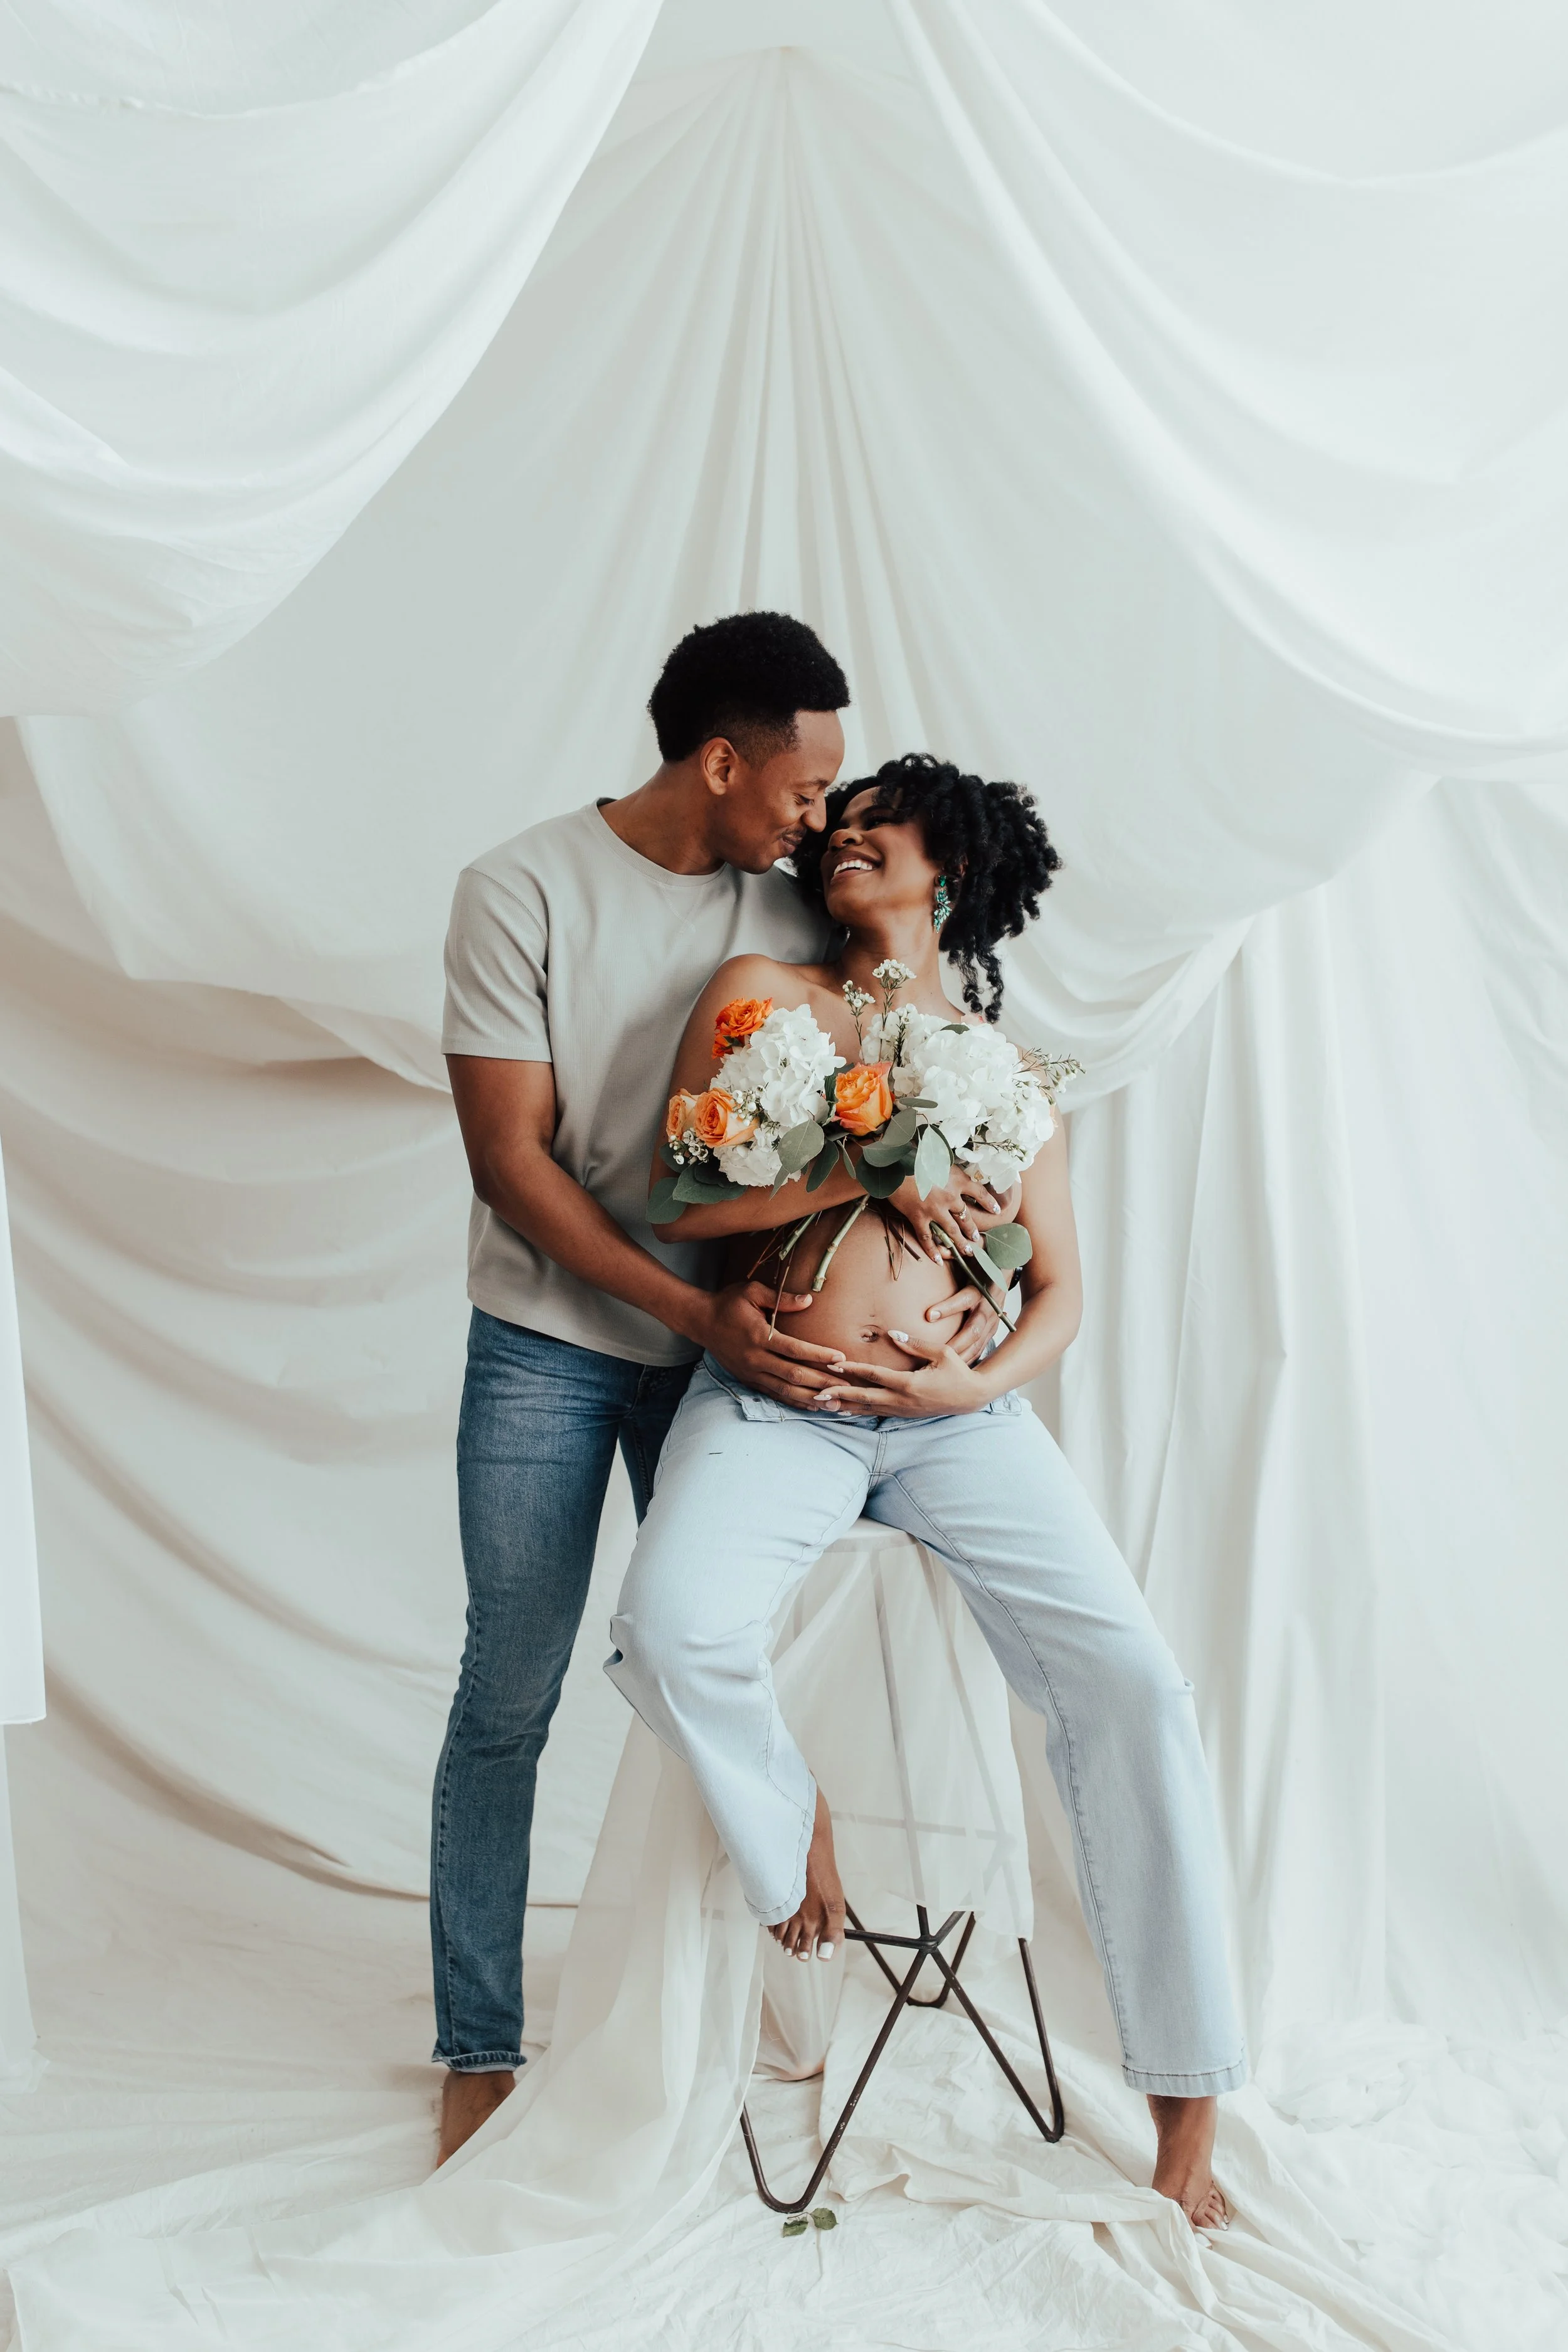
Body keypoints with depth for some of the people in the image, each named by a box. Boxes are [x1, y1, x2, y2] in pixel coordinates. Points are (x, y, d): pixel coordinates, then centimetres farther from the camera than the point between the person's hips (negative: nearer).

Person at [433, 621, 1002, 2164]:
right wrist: (697, 1310, -20)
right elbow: (509, 1159, -14)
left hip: (732, 1340, 3)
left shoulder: (798, 910, -2)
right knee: (509, 1697, 2)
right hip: (551, 1342, -3)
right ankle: (479, 2048, 18)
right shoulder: (523, 892, -12)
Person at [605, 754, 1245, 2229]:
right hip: (772, 1397, -1)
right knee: (673, 1628, -31)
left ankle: (1186, 2112, 0)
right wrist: (867, 1171, -9)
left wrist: (981, 1381, -6)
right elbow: (679, 1204, 2)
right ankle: (793, 1823, 4)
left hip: (959, 1415, 2)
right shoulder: (762, 996, 11)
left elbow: (1060, 1290, 15)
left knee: (1134, 1686, -13)